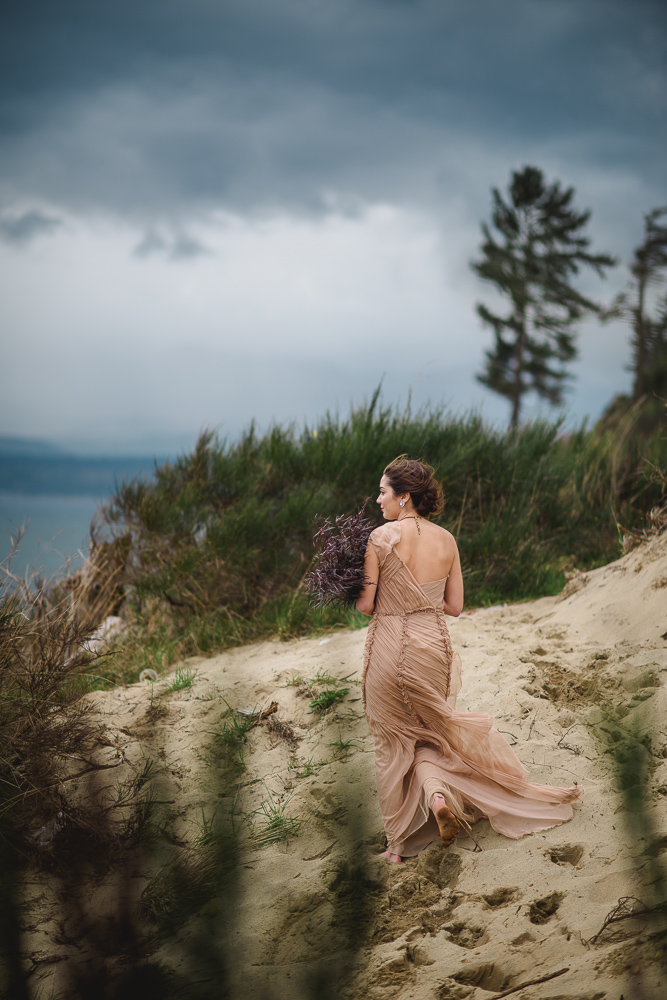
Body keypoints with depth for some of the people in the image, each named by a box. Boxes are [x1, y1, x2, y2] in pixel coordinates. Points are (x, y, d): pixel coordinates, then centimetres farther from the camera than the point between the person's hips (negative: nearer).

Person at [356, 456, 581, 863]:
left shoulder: (382, 537, -15)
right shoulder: (446, 539, 1)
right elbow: (455, 606, 5)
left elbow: (365, 604, -12)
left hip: (391, 648, -4)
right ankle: (437, 789, -3)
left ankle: (401, 843, 15)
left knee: (394, 742, 10)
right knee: (429, 730, 25)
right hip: (433, 644, 4)